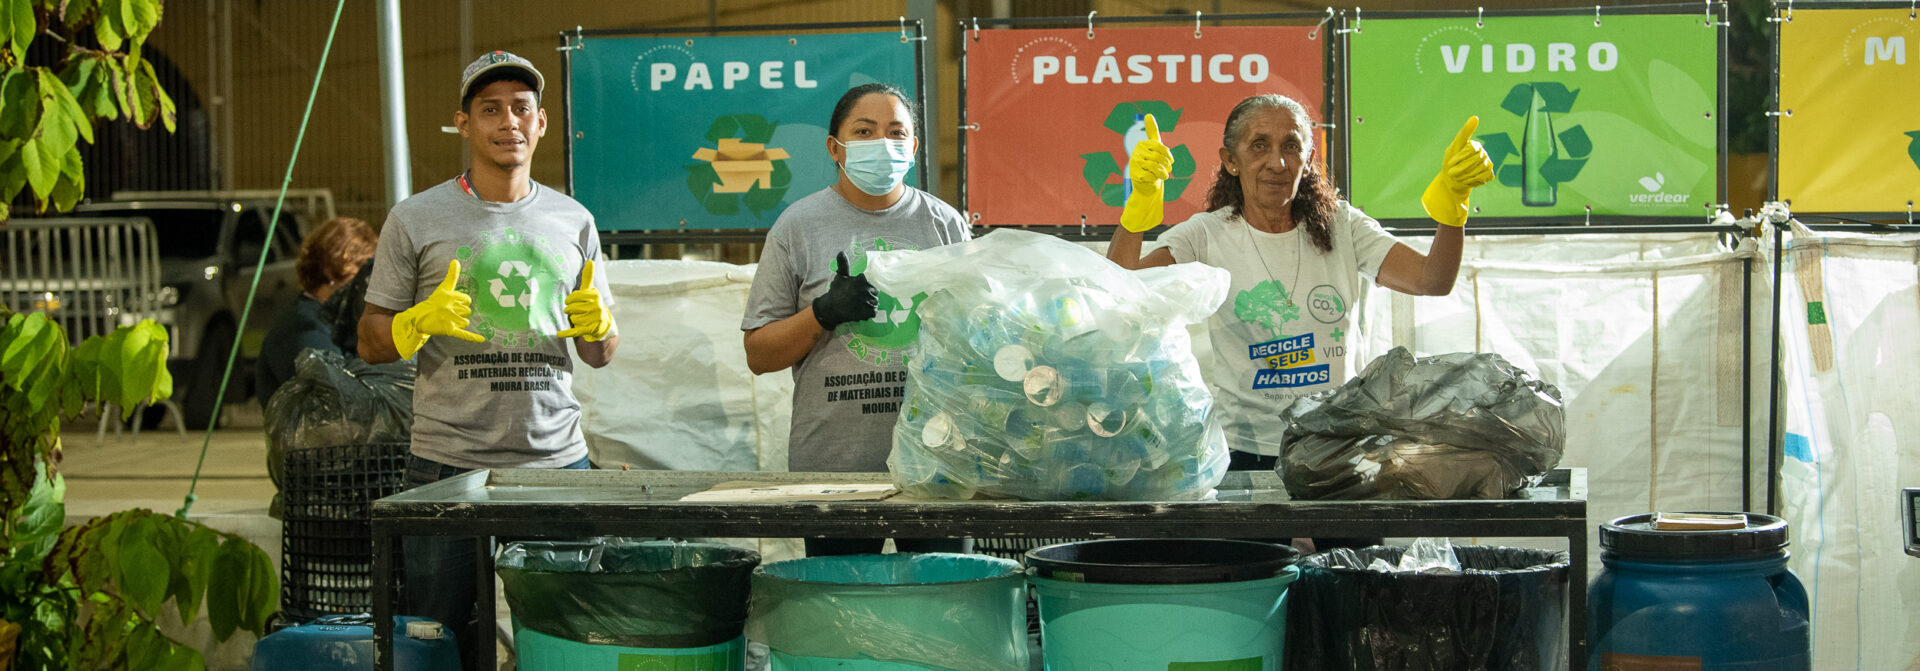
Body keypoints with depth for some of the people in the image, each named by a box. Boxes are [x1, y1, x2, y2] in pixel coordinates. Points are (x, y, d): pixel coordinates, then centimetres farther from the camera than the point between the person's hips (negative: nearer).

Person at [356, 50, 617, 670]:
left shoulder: (573, 222, 12)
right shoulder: (416, 219, 3)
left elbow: (601, 356, 18)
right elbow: (370, 344, 6)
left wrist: (598, 324, -5)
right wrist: (422, 321, -14)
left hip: (557, 461, 2)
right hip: (448, 464, -2)